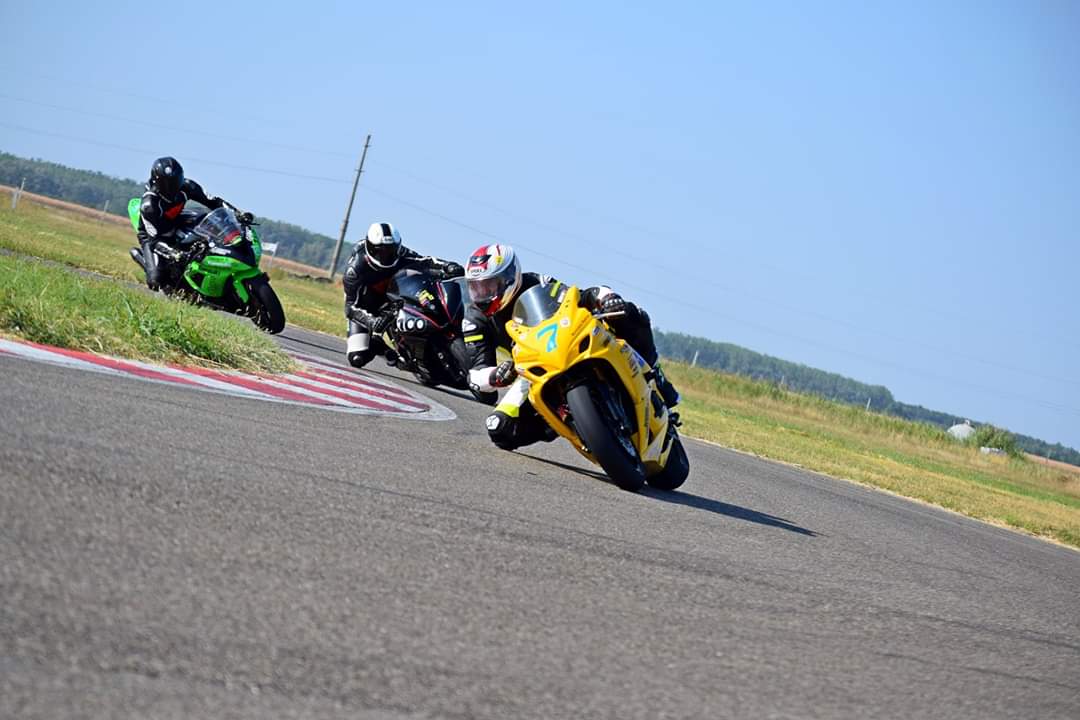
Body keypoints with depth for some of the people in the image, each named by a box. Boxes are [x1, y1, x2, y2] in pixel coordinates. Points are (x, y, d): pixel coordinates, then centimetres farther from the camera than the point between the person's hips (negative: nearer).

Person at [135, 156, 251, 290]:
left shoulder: (185, 186, -20)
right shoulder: (148, 205, -33)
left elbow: (212, 201, -16)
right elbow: (155, 239, -31)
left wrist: (239, 213, -28)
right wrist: (174, 253, -45)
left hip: (176, 222, 5)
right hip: (152, 235, -5)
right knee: (156, 280, -26)